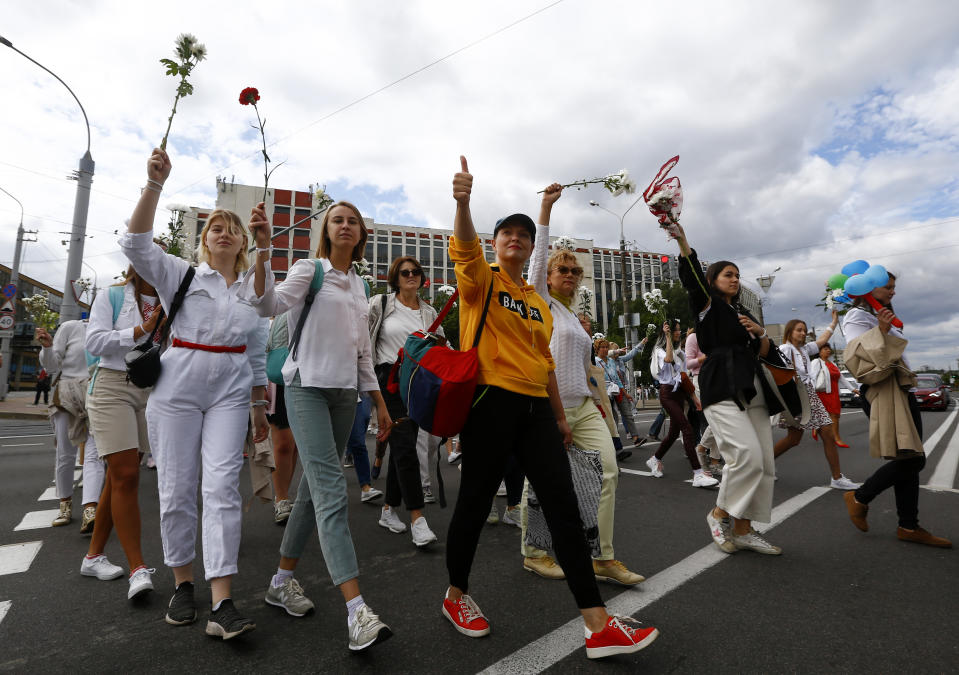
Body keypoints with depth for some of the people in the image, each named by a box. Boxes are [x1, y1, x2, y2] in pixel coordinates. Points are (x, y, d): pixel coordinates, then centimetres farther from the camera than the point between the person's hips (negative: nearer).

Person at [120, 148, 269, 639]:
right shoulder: (182, 275, 7)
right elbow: (136, 244, -10)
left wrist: (260, 407, 14)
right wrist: (155, 183, -18)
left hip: (231, 392, 1)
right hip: (178, 386, -1)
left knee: (222, 486, -8)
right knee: (177, 488, 4)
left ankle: (221, 603, -6)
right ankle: (183, 583, 24)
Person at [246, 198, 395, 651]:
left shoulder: (360, 286, 16)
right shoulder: (309, 270, 0)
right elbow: (267, 304, -19)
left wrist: (379, 404, 16)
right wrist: (263, 249, -31)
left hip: (344, 393, 6)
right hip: (308, 388, -6)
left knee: (315, 488, 11)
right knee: (332, 492, -14)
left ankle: (283, 580, 28)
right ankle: (357, 610, -15)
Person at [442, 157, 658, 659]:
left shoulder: (539, 303, 19)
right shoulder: (481, 281, 4)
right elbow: (465, 248, -19)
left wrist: (560, 416, 19)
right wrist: (463, 202, -37)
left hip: (535, 408, 6)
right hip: (490, 401, -5)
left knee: (563, 504, 1)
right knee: (475, 501, 5)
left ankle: (598, 625, 9)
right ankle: (457, 595, 30)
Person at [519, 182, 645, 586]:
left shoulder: (574, 317, 22)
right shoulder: (542, 303, 3)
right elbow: (538, 257, -10)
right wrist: (546, 207, -13)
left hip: (583, 407, 7)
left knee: (608, 470, -3)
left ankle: (603, 559, 6)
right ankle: (533, 553, 20)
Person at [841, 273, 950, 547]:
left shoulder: (882, 317, 23)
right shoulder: (857, 317, -7)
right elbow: (860, 357, -20)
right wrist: (881, 331, -27)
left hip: (902, 391, 10)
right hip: (883, 393, -10)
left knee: (910, 461, 6)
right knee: (912, 459, -14)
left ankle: (909, 526, 11)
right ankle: (859, 498, 3)